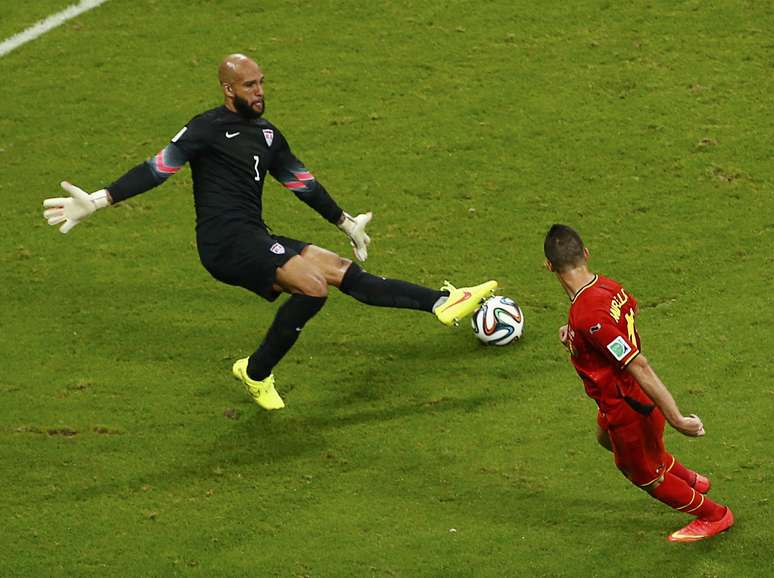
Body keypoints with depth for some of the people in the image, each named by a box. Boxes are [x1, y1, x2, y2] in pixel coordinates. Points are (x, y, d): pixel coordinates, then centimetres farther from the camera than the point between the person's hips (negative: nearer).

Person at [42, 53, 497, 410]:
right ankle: (257, 372, -13)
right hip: (226, 245, -8)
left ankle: (443, 302, -1)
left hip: (256, 242, 8)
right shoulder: (208, 129, -5)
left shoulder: (267, 135, 18)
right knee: (313, 287, -24)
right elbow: (158, 169, -9)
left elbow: (302, 182, 30)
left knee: (346, 273, -1)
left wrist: (345, 222, 38)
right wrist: (98, 200, -18)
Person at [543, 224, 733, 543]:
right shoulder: (608, 286, -9)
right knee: (606, 437, 37)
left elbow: (639, 366, -35)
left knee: (644, 475, 19)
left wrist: (675, 418, -32)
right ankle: (689, 480, 50)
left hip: (625, 407, -9)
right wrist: (575, 332, 6)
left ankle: (714, 516, 39)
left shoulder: (587, 317, -36)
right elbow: (632, 307, 17)